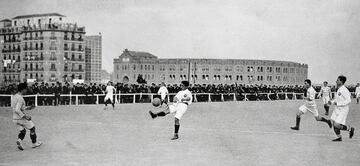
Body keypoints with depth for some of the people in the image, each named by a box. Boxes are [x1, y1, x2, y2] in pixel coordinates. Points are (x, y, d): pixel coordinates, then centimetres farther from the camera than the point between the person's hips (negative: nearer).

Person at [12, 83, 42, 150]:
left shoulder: (14, 97, 9)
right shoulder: (20, 98, -21)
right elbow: (17, 110, -29)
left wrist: (27, 108, 20)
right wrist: (25, 116, -25)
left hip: (15, 119, 8)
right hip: (21, 118, -8)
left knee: (22, 131, 20)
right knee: (32, 128, 12)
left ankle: (19, 140, -8)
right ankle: (34, 143, 22)